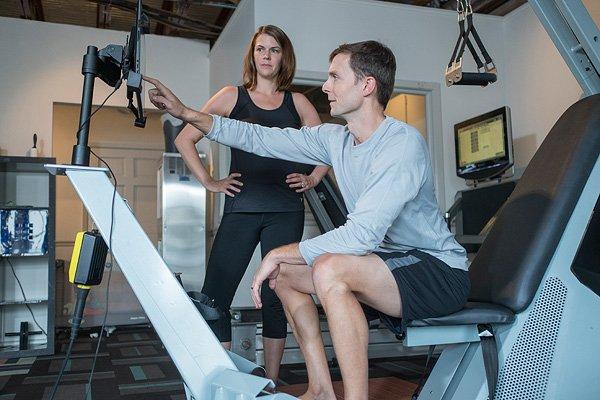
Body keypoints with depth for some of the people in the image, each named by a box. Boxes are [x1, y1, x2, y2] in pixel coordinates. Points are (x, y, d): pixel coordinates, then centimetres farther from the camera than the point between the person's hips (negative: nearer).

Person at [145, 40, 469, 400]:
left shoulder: (403, 142, -23)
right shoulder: (336, 139, 3)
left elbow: (363, 234, -31)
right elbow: (259, 138, 7)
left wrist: (280, 254, -22)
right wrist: (185, 112, 7)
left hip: (440, 271, -9)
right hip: (392, 260, 9)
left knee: (329, 270, -32)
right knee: (284, 272, 9)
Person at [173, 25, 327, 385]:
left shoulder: (296, 102, 14)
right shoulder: (233, 97, 9)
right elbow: (185, 140, 7)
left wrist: (311, 180, 8)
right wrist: (209, 182, 0)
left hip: (287, 210, 1)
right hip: (241, 208, -1)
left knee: (276, 297, 5)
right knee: (214, 298, -7)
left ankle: (271, 383, 18)